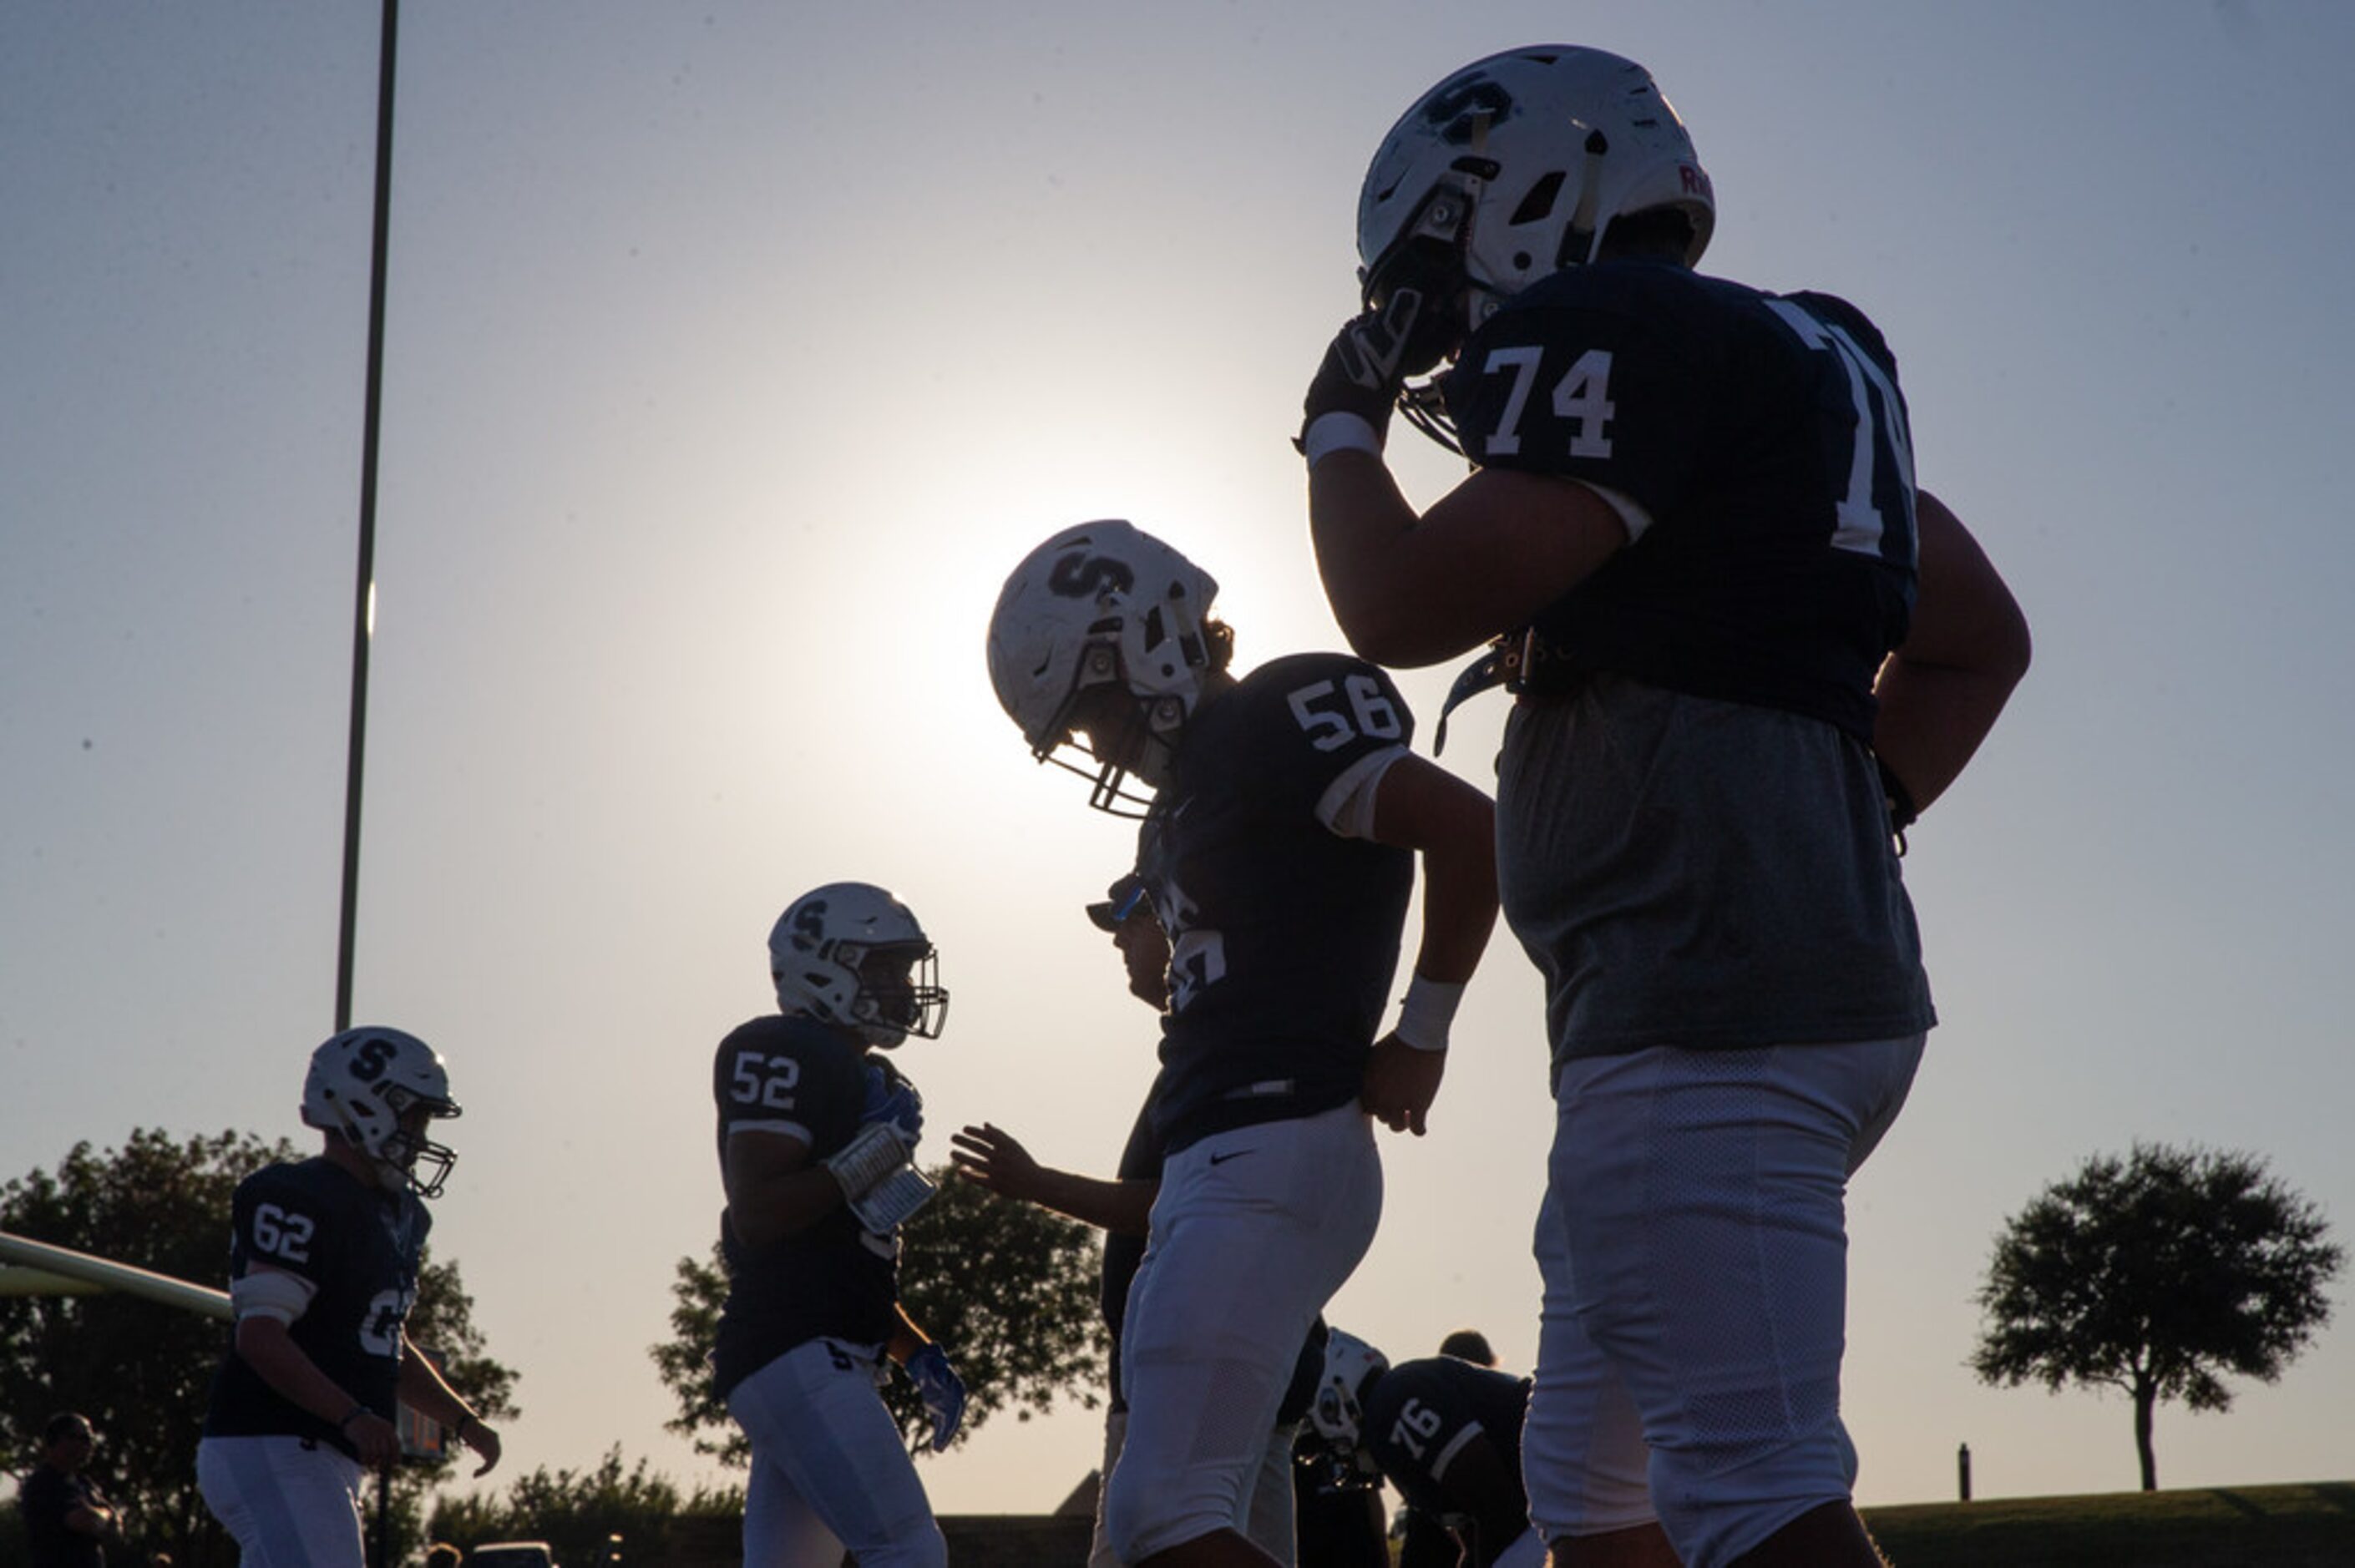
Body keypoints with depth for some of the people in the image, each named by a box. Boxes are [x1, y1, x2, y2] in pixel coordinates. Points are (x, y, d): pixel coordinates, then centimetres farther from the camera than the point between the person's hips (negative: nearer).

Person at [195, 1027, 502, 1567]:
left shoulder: (396, 1214, 17)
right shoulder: (299, 1201, -14)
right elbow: (260, 1335, -23)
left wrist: (464, 1422, 17)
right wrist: (353, 1416, -31)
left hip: (329, 1459, 10)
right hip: (271, 1452, -10)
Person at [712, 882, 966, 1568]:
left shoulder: (866, 1077, 22)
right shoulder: (784, 1056, -8)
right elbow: (756, 1217, -17)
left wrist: (916, 1355, 18)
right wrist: (873, 1152, -17)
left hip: (827, 1359, 10)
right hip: (795, 1353, -10)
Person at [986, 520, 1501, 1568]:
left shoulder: (1273, 723, -9)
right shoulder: (1204, 774, 20)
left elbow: (1468, 831, -20)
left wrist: (1421, 1034, -13)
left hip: (1272, 1156, -10)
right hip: (1216, 1164, 10)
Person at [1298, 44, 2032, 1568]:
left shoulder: (1615, 332, -7)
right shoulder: (1799, 360, 21)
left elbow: (1407, 610, -13)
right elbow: (1981, 640, 27)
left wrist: (1343, 427, 6)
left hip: (1705, 1003, -10)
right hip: (1809, 973, 10)